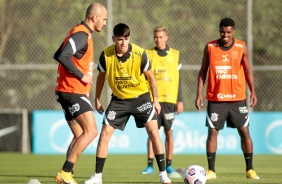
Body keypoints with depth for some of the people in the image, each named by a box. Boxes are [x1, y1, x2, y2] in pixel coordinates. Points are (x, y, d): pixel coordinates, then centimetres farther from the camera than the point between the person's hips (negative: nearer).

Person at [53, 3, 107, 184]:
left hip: (74, 92, 11)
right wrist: (81, 75, -19)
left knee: (80, 137, 10)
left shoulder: (81, 33, 18)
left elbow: (58, 55, 24)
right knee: (91, 131, -16)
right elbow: (63, 57, -27)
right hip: (73, 92, -11)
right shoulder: (81, 35, -14)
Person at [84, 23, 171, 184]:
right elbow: (101, 76, 4)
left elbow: (150, 76, -4)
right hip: (119, 99, 2)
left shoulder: (140, 54, -19)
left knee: (153, 131, -14)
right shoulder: (106, 55, -14)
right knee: (105, 134, -5)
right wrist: (97, 99, 8)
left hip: (141, 97, -2)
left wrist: (156, 99, -3)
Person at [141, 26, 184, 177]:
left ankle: (169, 166, 8)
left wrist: (180, 100, 6)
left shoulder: (175, 55, 8)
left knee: (169, 131, 2)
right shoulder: (148, 55, 5)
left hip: (169, 99, 1)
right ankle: (150, 166, 0)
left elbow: (178, 80, 9)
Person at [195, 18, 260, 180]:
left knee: (245, 132, 1)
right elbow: (203, 72, 5)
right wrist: (199, 94, -2)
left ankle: (250, 169, 11)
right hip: (215, 99, 0)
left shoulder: (241, 47, 1)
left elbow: (248, 70, 6)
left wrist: (252, 92, -5)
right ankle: (211, 171, 3)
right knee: (212, 132, -3)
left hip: (237, 98, 0)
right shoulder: (210, 47, 0)